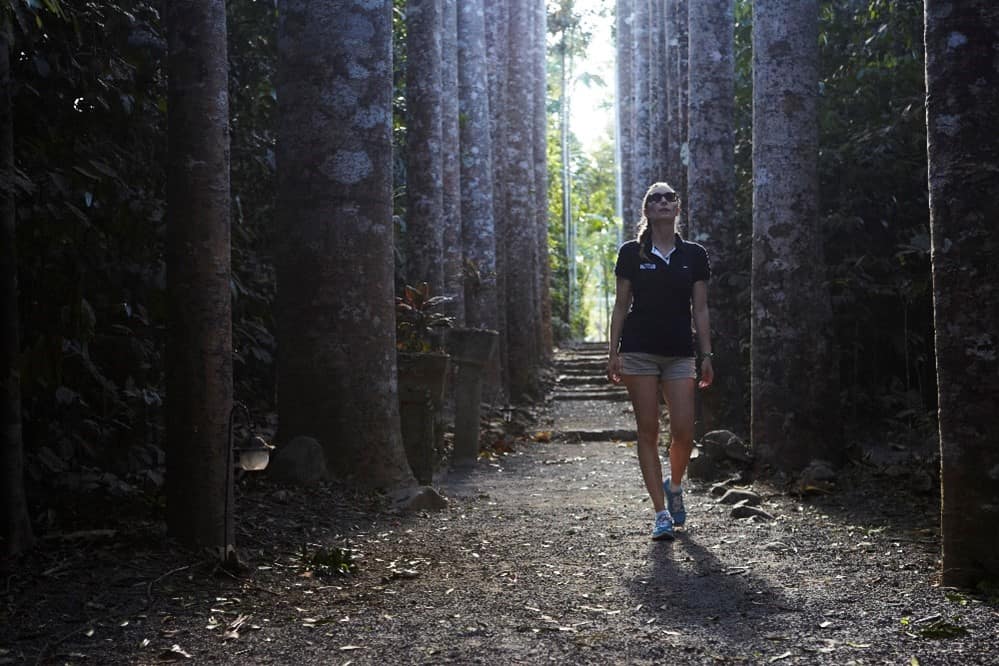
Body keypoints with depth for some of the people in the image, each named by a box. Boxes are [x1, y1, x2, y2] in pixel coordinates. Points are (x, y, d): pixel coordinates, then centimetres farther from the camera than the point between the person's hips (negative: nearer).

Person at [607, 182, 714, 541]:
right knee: (648, 432, -1)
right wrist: (613, 353, -2)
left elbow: (700, 309, 7)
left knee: (684, 431, -6)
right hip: (639, 351, -1)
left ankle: (674, 485, 25)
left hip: (680, 353, 1)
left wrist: (707, 355, 2)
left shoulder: (694, 255, 7)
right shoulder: (632, 253, 3)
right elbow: (621, 305, 4)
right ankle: (661, 513, 7)